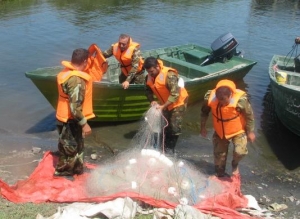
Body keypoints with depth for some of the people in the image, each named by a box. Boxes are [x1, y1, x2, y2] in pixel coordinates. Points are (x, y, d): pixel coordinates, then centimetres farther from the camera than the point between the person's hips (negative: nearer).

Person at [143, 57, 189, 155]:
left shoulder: (169, 75, -32)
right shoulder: (149, 77, -10)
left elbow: (175, 94, -36)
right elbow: (148, 90, 3)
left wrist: (163, 106, -39)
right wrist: (152, 101, -18)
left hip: (178, 102, -7)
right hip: (165, 104, 7)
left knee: (174, 127, -8)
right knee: (164, 126, 15)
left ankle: (170, 149, 8)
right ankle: (165, 147, 30)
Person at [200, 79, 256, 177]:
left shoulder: (240, 100, -35)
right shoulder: (209, 97, -27)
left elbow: (249, 115, -17)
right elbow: (204, 112, -5)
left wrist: (250, 132, -7)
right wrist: (203, 127, 4)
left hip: (238, 131, -3)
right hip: (220, 131, 3)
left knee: (240, 151, -22)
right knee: (219, 154, 14)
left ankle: (234, 165, 15)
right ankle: (220, 174, 41)